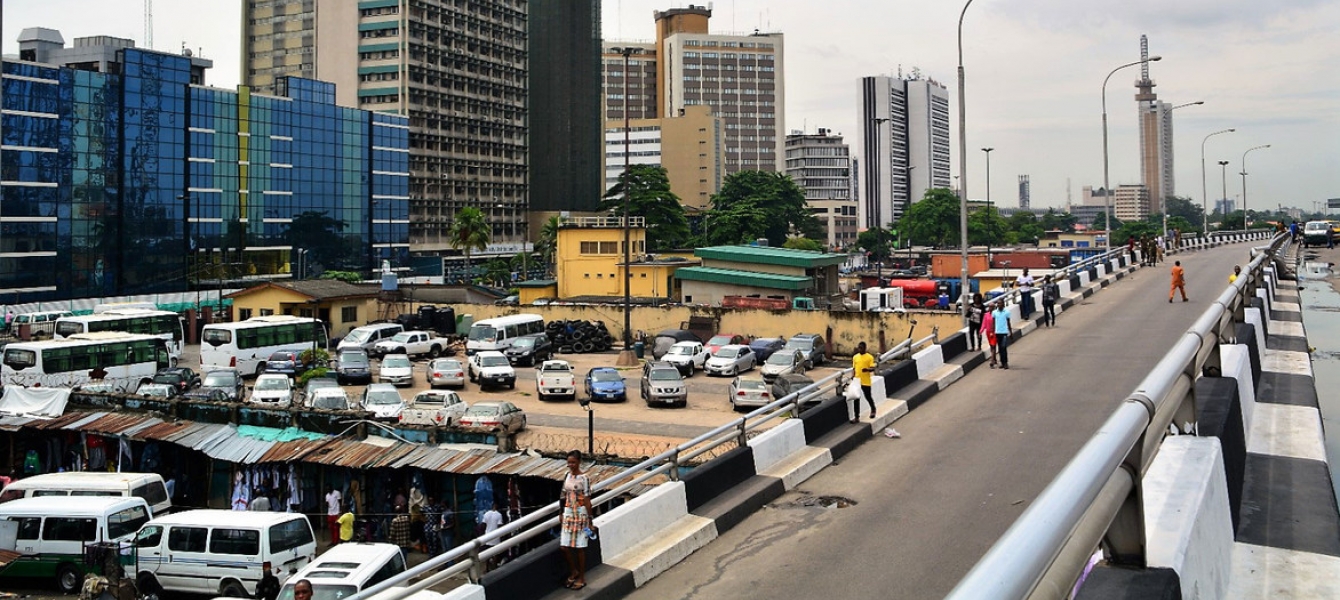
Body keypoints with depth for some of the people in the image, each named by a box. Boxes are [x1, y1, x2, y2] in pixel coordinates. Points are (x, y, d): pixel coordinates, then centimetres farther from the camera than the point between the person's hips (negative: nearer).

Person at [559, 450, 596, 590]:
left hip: (580, 514, -5)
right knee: (564, 547, 5)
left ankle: (582, 578, 16)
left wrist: (590, 521, -11)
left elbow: (587, 501, -12)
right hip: (568, 514, 5)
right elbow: (565, 497, 12)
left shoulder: (583, 478, -13)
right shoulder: (567, 476, 5)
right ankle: (573, 572, 28)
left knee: (579, 547, 3)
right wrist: (561, 516, 15)